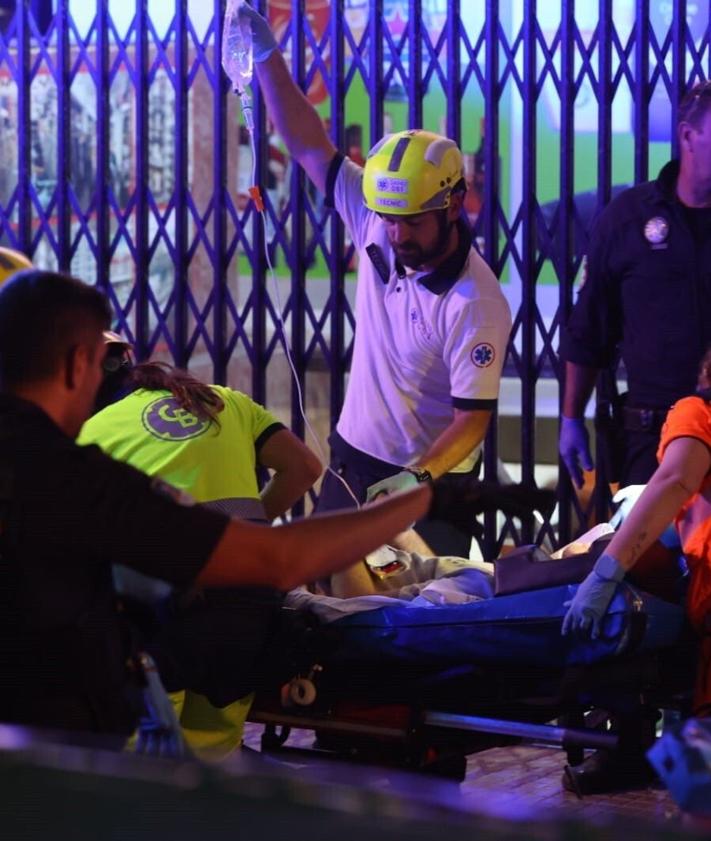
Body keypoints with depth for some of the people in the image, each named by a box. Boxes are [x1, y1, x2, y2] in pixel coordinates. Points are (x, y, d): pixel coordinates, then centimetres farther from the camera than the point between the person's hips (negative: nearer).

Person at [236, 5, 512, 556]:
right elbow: (310, 147, -1)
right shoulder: (376, 229, -6)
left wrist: (416, 478, -35)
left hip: (429, 485, -6)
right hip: (351, 461, 6)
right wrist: (267, 56, -8)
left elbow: (473, 417, -21)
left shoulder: (476, 304, -22)